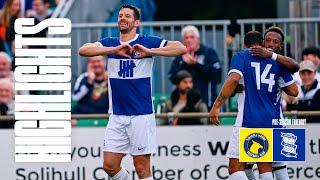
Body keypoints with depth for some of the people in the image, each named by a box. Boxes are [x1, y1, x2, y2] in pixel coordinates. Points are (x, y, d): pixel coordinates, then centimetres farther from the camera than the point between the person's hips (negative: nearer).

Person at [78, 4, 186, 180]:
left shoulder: (147, 42, -1)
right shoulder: (110, 43, 9)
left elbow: (181, 48, -12)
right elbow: (83, 50, -8)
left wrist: (149, 51, -23)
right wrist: (114, 50, -20)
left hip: (141, 115, -4)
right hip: (117, 116, 4)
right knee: (109, 165, 1)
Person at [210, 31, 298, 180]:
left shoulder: (241, 56, 2)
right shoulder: (276, 61, 13)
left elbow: (233, 80, -16)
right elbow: (294, 91, 12)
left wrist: (216, 106, -15)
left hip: (248, 119, -5)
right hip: (272, 120, 5)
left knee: (235, 167, -4)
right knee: (266, 167, 11)